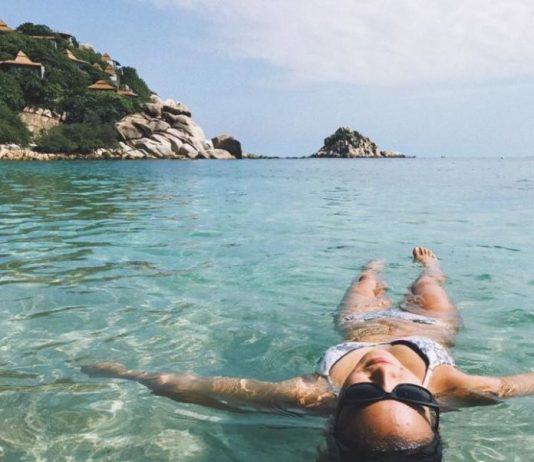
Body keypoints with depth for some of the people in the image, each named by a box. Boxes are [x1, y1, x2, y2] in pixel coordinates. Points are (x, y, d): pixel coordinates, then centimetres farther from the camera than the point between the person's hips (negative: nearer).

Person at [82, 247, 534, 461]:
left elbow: (211, 388, -43)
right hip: (429, 326, 0)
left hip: (361, 326, 0)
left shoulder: (318, 394, -50)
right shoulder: (448, 387, -51)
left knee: (368, 284, 32)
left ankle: (374, 266, 69)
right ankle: (430, 263, 68)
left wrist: (133, 374, -36)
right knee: (426, 285, 32)